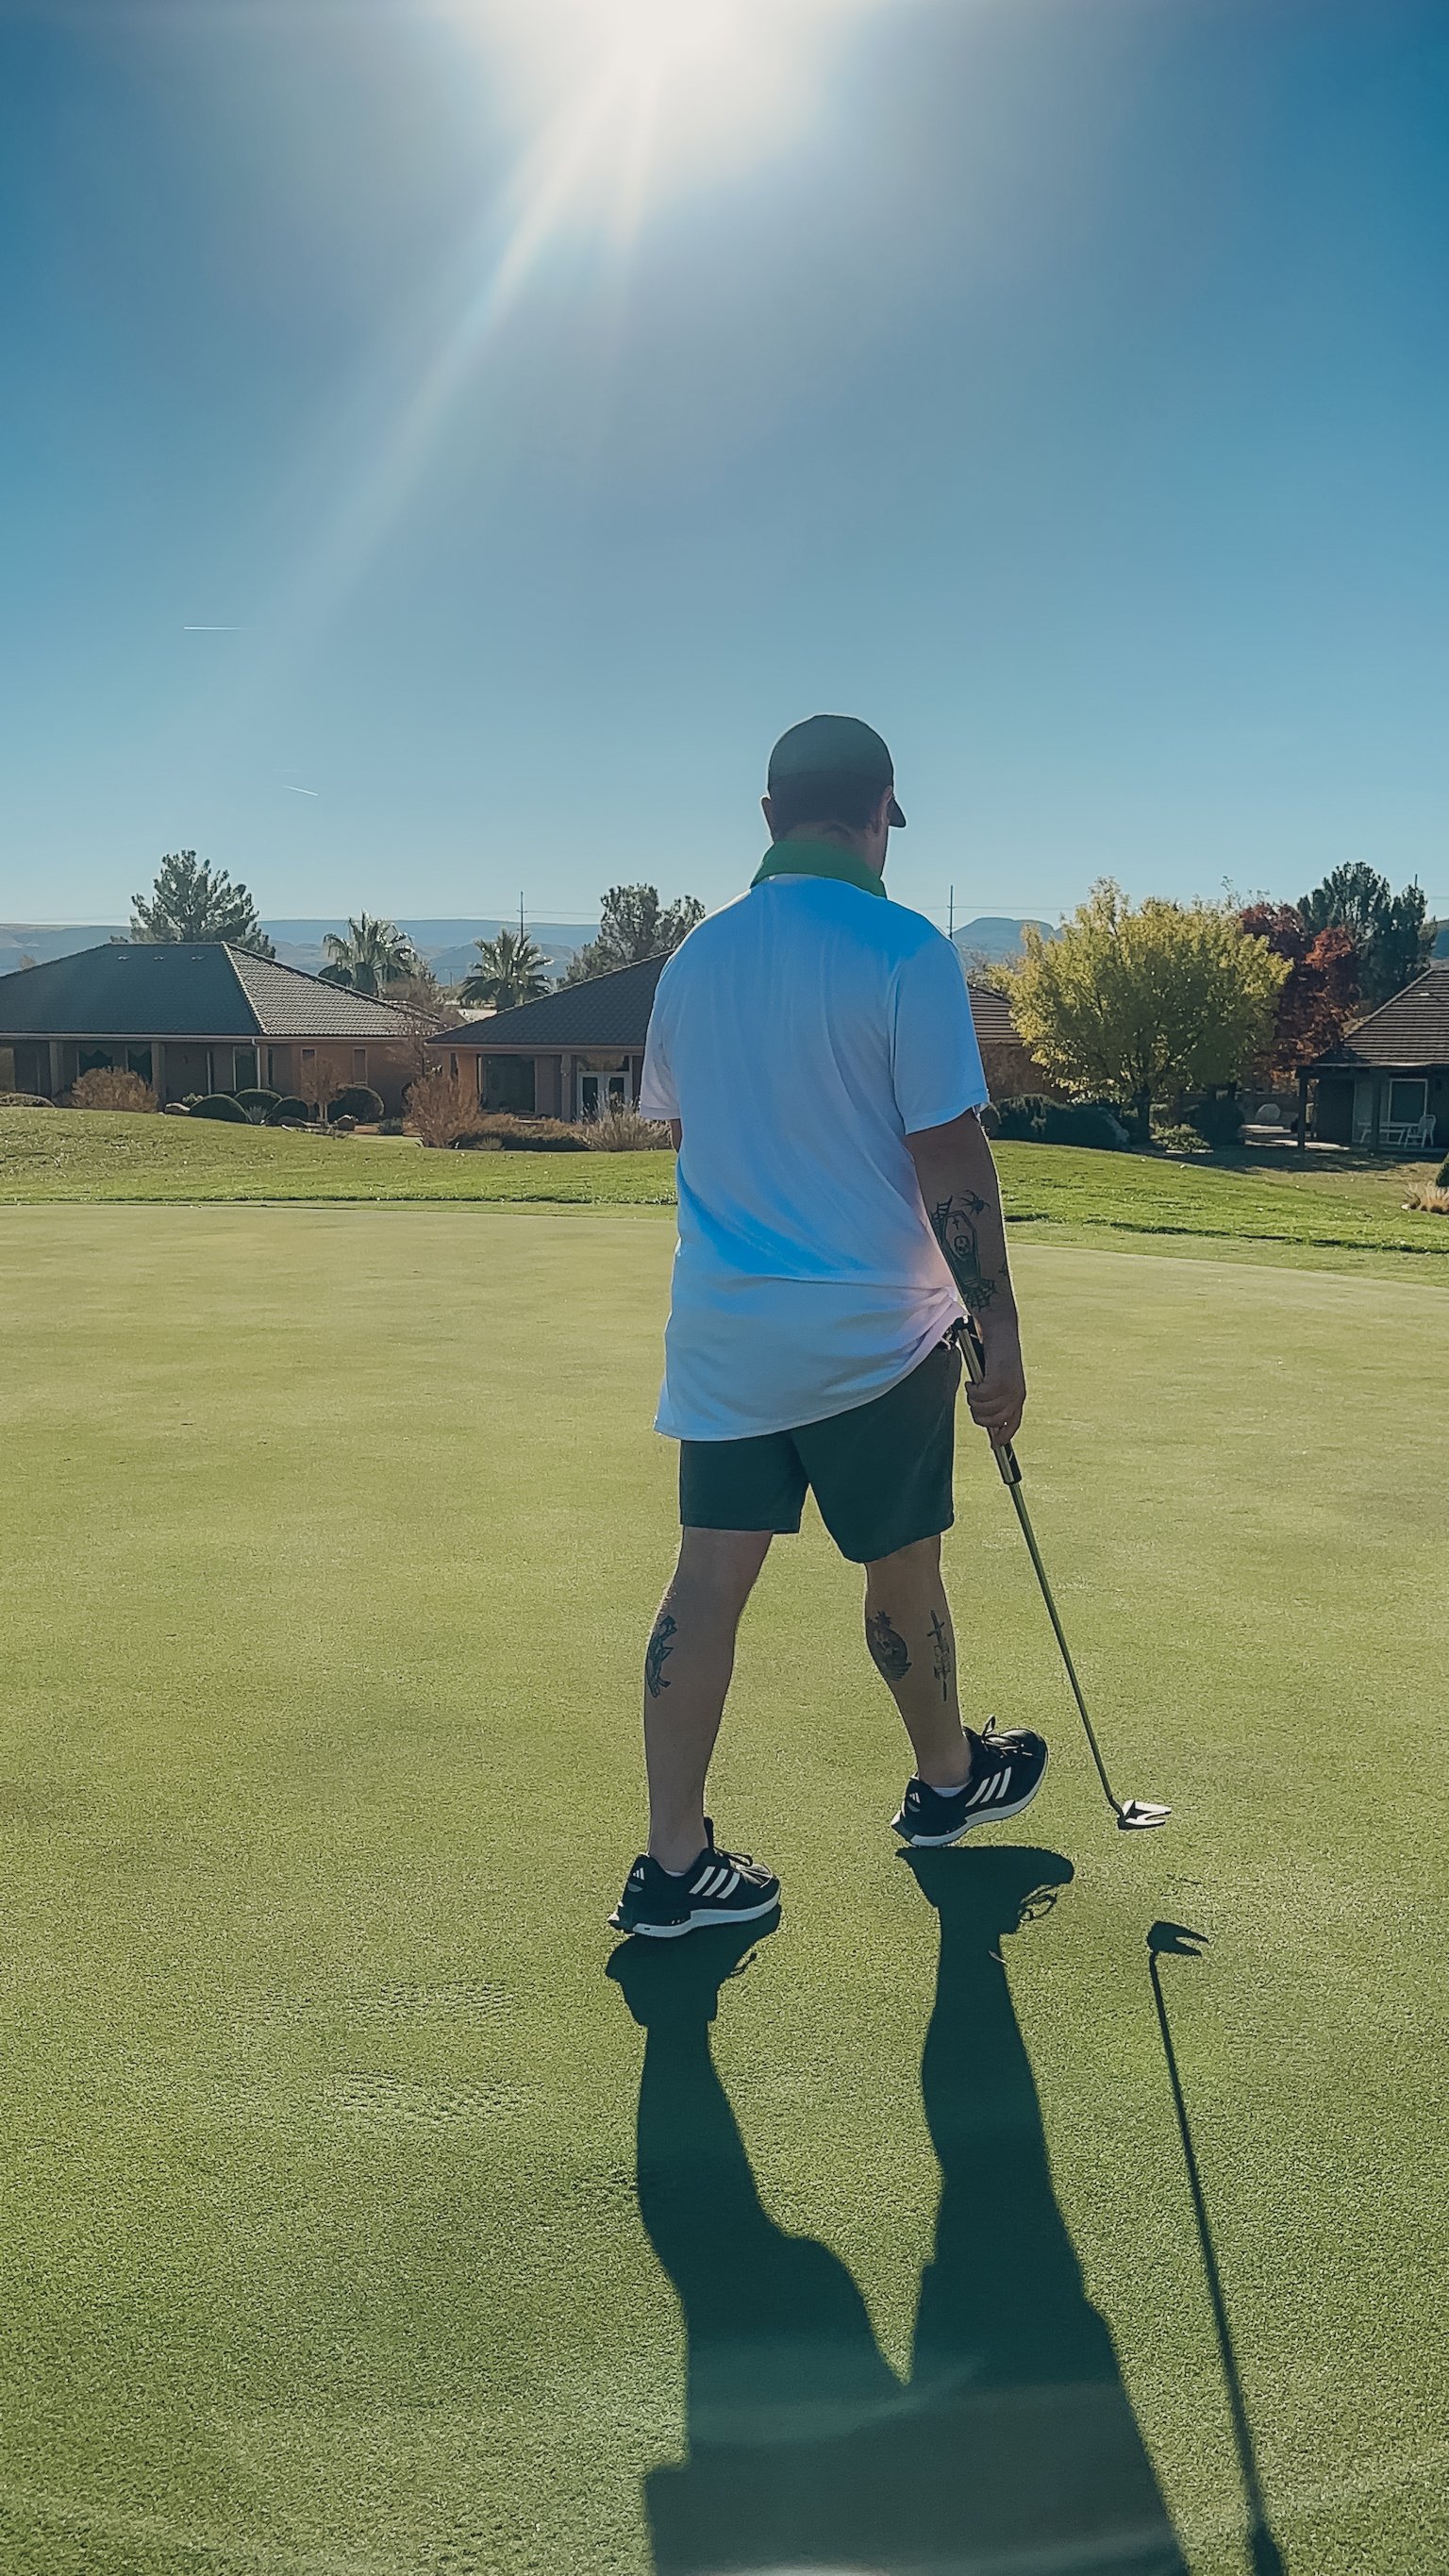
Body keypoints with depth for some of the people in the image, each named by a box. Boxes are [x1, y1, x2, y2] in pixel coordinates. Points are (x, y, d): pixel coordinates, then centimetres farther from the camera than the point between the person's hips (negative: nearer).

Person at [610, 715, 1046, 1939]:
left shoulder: (694, 958, 5)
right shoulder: (904, 951, -14)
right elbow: (951, 1159, -16)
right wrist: (1001, 1329, -8)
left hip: (721, 1329, 5)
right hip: (873, 1331, -4)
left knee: (709, 1579, 6)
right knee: (902, 1567, 15)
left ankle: (673, 1864, 10)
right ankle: (947, 1779, 38)